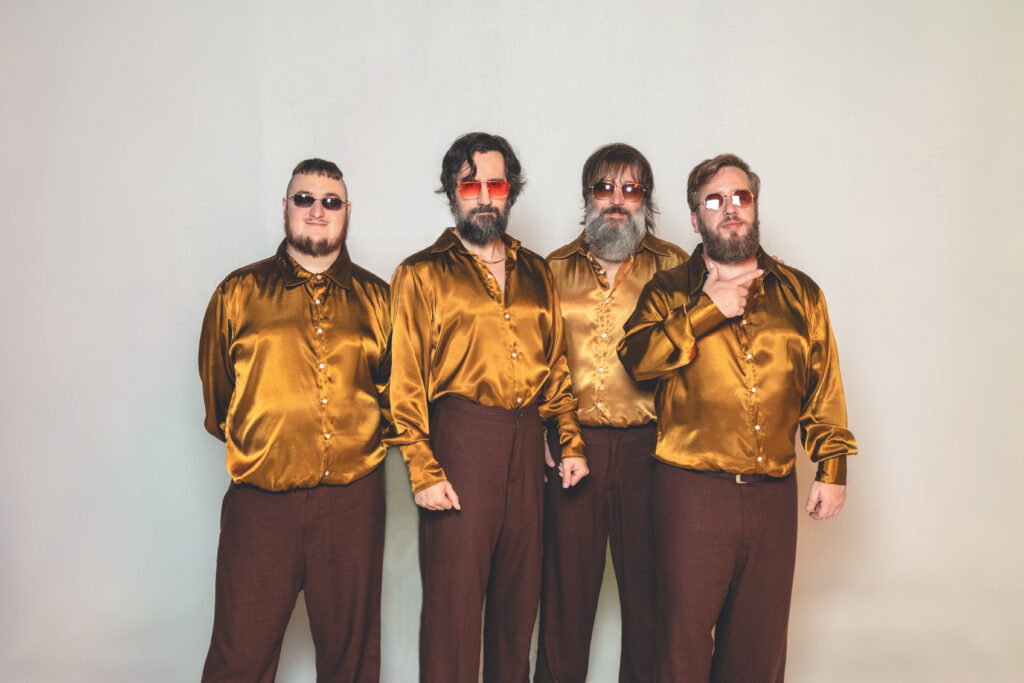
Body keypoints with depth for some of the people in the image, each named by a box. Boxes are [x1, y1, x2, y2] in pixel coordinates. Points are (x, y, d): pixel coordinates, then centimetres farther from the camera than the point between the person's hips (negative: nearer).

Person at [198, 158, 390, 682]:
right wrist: (257, 446, 12)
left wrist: (361, 440, 10)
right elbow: (215, 393, 13)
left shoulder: (377, 299, 9)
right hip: (261, 501, -1)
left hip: (353, 499, 1)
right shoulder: (238, 293, 7)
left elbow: (396, 389, 16)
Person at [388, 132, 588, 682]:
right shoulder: (421, 274, 2)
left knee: (520, 589, 12)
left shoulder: (535, 272, 16)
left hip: (527, 438, 5)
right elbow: (406, 382, -4)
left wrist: (571, 443, 10)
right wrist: (424, 472, -11)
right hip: (460, 436, -4)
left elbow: (556, 363, 18)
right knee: (453, 597, -1)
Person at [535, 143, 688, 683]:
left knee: (650, 586, 6)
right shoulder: (556, 269, 11)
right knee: (565, 583, 8)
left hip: (647, 446, -1)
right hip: (570, 445, 1)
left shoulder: (672, 266, 8)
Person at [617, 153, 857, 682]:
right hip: (691, 492, -2)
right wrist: (708, 310, -14)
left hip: (774, 495, 3)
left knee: (760, 638, 13)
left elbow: (824, 389, 12)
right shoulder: (669, 292, 6)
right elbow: (636, 357, -12)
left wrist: (832, 467, 8)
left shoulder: (799, 293, 12)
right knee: (684, 635, 3)